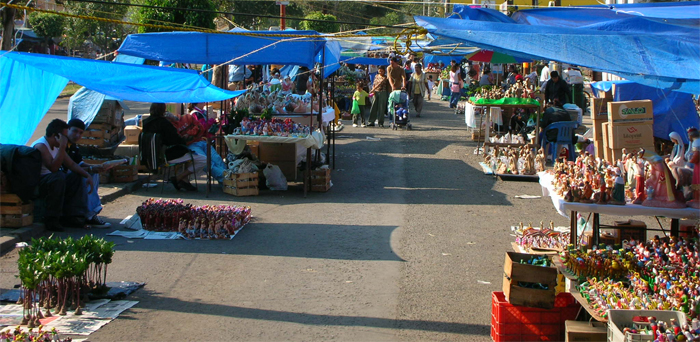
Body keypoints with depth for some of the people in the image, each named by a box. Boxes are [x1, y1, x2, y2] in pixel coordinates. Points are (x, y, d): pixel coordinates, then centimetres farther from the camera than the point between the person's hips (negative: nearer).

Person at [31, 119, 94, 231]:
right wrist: (62, 147, -31)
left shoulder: (56, 146, 10)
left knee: (76, 177, 5)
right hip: (35, 183, -10)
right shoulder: (40, 146, -20)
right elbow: (53, 167, -33)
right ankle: (51, 220, -27)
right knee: (58, 177, -34)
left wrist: (88, 176, 1)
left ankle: (71, 216, -2)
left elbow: (71, 165, 15)